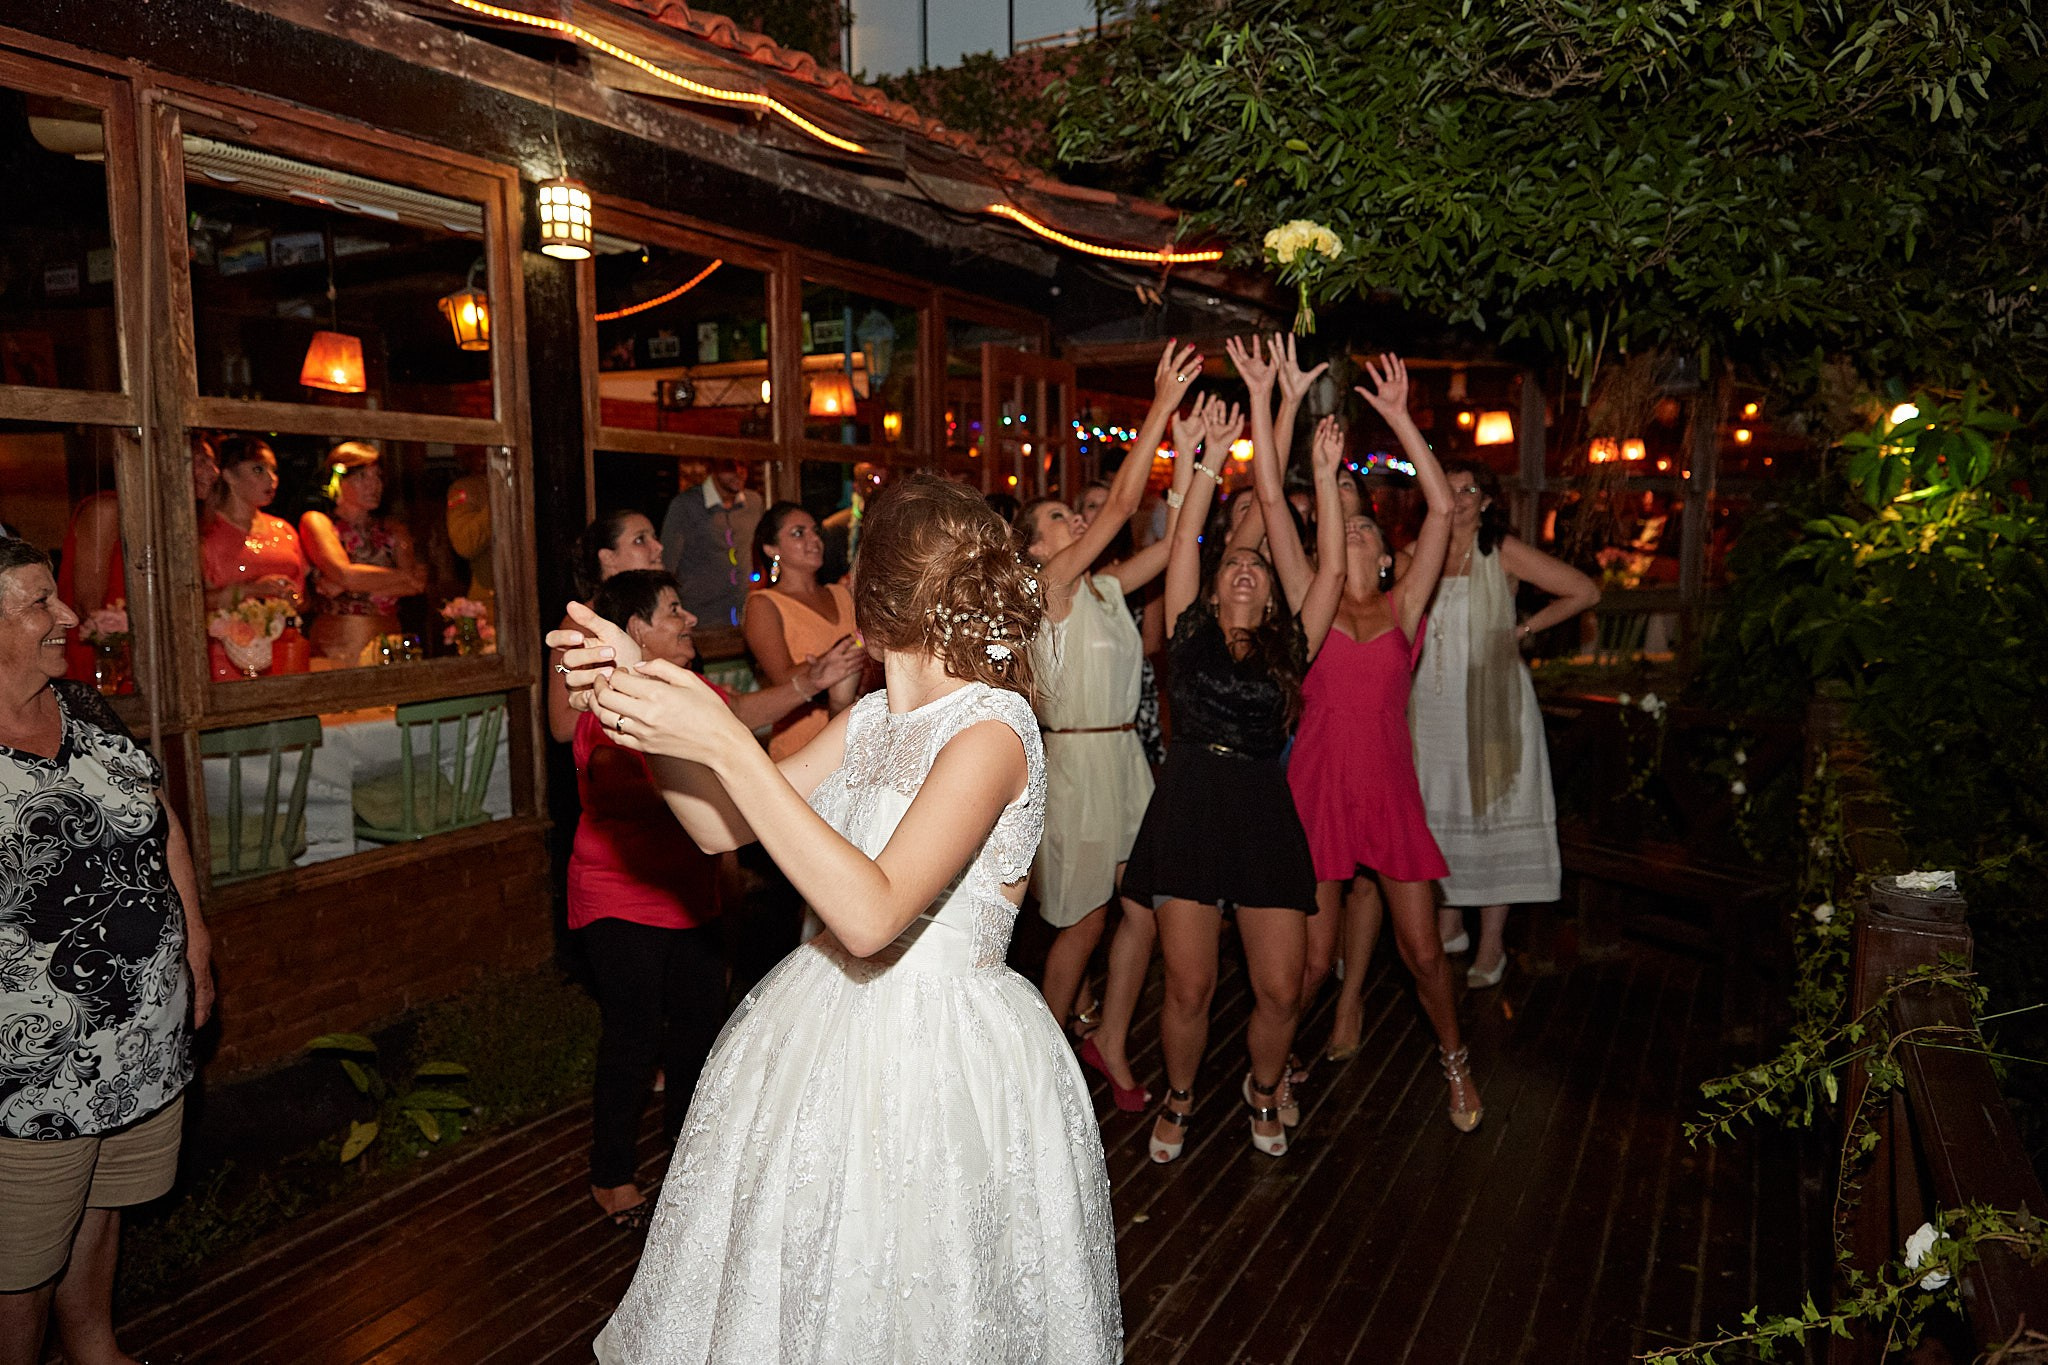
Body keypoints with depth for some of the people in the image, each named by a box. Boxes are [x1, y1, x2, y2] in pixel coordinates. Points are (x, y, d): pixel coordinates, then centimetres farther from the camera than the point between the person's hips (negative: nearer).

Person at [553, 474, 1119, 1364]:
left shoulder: (991, 730, -20)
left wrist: (725, 741, -31)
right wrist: (639, 689, -8)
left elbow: (870, 915, -31)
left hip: (940, 1051, -8)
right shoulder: (871, 719, 5)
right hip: (822, 1024, 8)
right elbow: (722, 826, 6)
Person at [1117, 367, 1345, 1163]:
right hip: (1188, 806, -1)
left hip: (1264, 812, 1)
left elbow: (1331, 569, 6)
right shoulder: (1191, 636, 9)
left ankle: (1263, 1086, 31)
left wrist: (1326, 477, 4)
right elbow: (1183, 543, 4)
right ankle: (1178, 1099, 27)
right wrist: (1211, 462, 3)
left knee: (1281, 991, 0)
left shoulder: (1288, 650, 11)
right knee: (1189, 986, -1)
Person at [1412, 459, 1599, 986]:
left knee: (1490, 814, 0)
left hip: (1489, 701, -4)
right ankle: (1449, 927, 21)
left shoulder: (1502, 552, -4)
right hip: (1432, 701, 4)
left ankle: (1491, 946, 8)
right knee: (1440, 814, 8)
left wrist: (1525, 629, -3)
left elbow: (1586, 591, -2)